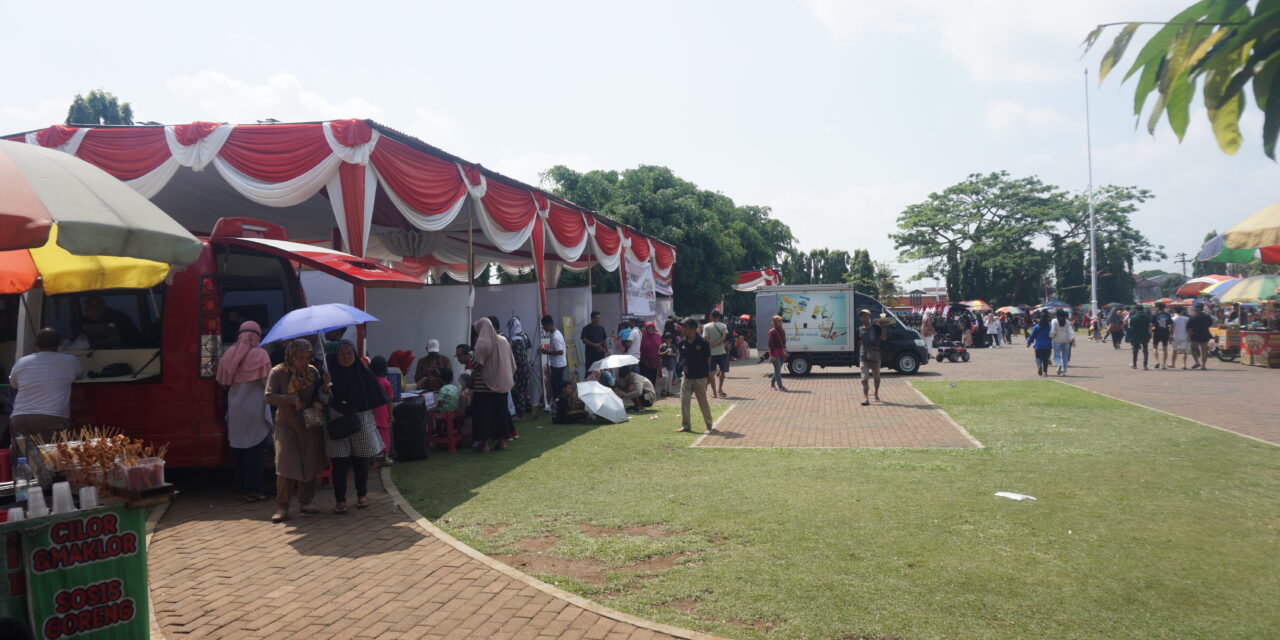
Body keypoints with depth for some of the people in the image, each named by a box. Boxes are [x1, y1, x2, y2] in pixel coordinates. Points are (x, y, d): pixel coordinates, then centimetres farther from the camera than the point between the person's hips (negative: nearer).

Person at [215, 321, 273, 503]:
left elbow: (222, 380, 10)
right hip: (255, 408, -5)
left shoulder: (229, 354, 4)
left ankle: (243, 489, 17)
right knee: (255, 449, 0)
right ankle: (253, 490, 0)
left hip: (235, 408, 5)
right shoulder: (260, 354, -10)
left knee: (238, 447, 11)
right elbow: (267, 382, -12)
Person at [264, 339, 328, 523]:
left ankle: (305, 502, 18)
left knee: (309, 463, 5)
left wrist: (318, 403, -13)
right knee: (285, 464, -8)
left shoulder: (313, 371, 4)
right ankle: (282, 507, -2)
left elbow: (320, 393, 10)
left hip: (310, 424, 3)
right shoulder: (278, 372, -5)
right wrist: (292, 399, -19)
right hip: (286, 424, -3)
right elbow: (269, 397, -8)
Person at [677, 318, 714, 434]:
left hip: (700, 377, -5)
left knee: (703, 402, 3)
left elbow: (708, 358, -4)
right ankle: (685, 425, 12)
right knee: (684, 400, 2)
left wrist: (708, 372, -5)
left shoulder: (702, 342, -10)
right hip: (687, 376, 5)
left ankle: (709, 426, 15)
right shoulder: (683, 343, 3)